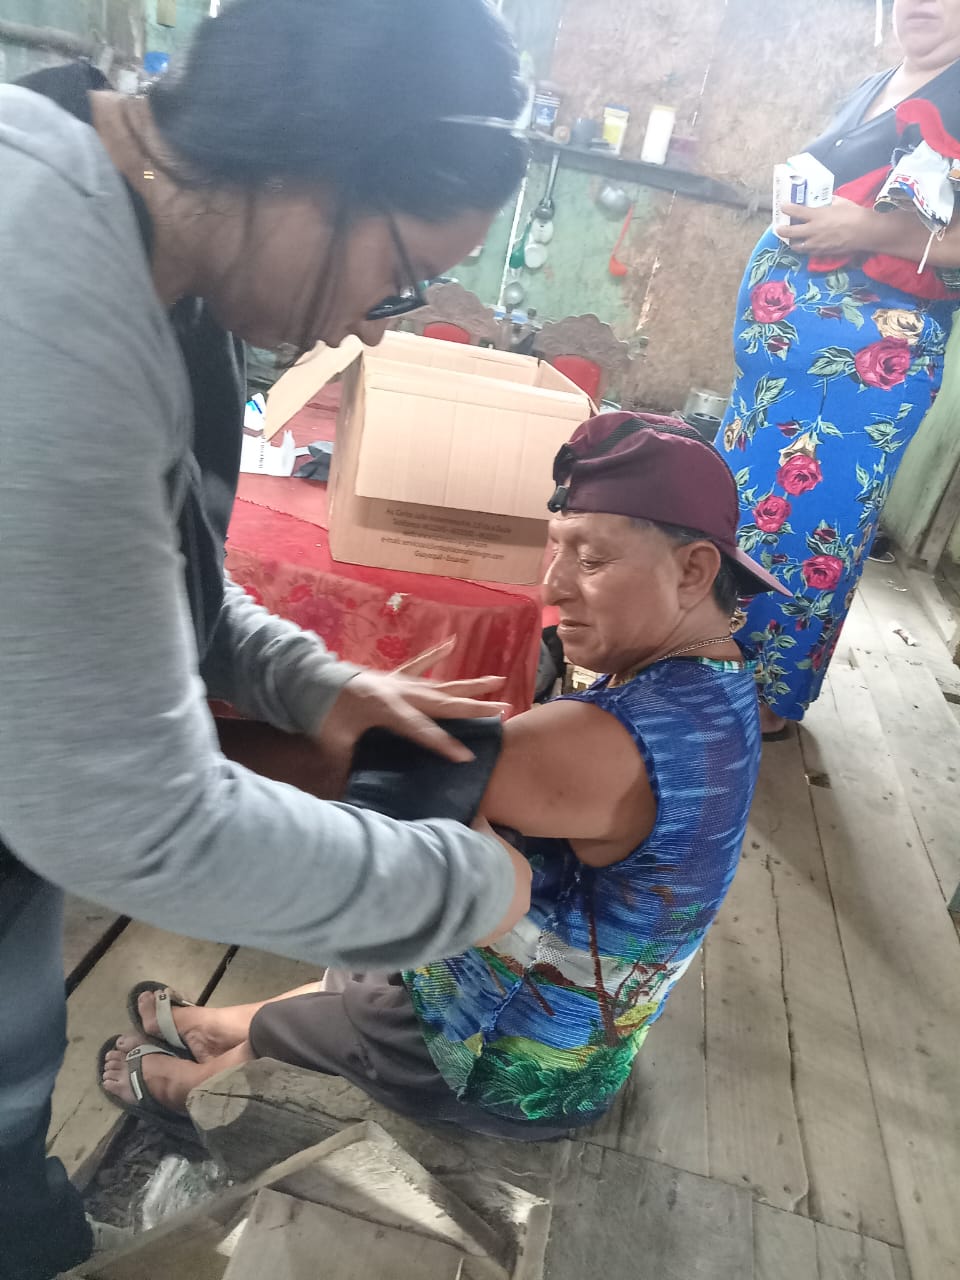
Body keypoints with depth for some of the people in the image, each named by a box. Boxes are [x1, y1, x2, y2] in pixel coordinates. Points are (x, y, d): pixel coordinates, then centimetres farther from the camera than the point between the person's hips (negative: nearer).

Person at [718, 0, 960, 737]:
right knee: (737, 493, 13)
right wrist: (795, 199, 11)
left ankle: (771, 696, 15)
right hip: (781, 335, 9)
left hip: (868, 356, -8)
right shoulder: (870, 90, 17)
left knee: (808, 525, -3)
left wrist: (875, 230, -24)